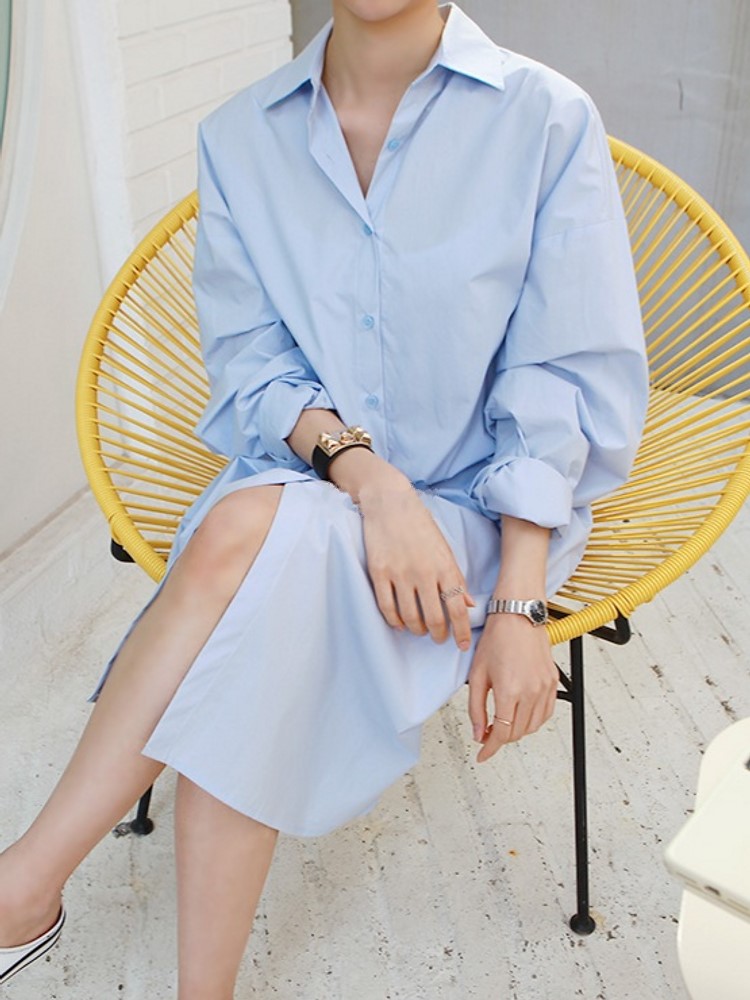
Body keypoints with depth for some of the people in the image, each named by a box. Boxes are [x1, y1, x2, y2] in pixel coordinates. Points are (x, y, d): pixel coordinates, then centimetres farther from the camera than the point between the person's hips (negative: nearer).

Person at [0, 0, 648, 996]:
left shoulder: (548, 120, -6)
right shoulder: (239, 138, 4)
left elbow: (563, 388, -8)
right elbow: (248, 363, 0)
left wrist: (519, 605, -17)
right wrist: (365, 469, -21)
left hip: (477, 514, -2)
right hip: (298, 481, 3)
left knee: (254, 535, -31)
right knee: (244, 528, -32)